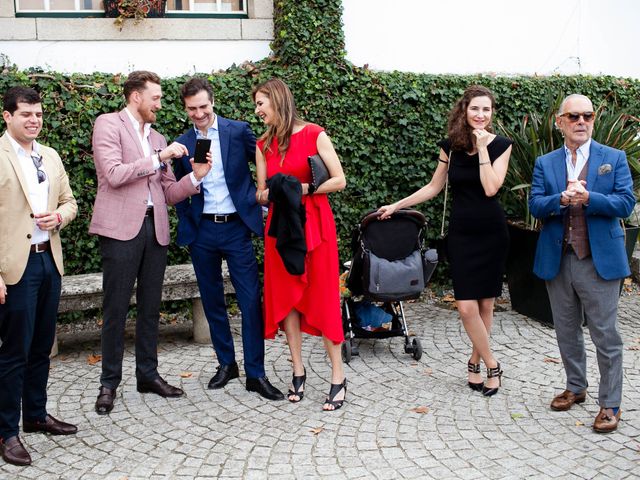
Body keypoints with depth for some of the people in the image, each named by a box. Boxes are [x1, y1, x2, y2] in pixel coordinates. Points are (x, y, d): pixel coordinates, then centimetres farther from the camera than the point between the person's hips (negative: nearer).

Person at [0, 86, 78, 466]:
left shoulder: (51, 156, 12)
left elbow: (69, 201, 20)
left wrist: (59, 216, -4)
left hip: (50, 260, 7)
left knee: (42, 347, 16)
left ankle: (37, 415, 31)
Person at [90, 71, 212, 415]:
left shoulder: (158, 138, 19)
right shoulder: (109, 124, 1)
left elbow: (169, 193, 15)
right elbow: (114, 174, -13)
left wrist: (195, 176, -2)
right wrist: (159, 158, -12)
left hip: (155, 228, 6)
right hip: (121, 228, -6)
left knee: (150, 308, 11)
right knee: (116, 309, 0)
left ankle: (148, 374, 23)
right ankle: (109, 382, 11)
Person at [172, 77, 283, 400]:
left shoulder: (238, 131, -1)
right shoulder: (182, 144, 6)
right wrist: (186, 221, 4)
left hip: (236, 228, -3)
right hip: (202, 231, 3)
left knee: (251, 301, -4)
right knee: (212, 301, 11)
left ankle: (255, 373, 3)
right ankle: (226, 363, 25)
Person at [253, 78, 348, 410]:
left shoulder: (314, 134, -5)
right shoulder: (263, 145, 9)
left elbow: (339, 181, -6)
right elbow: (261, 193, 10)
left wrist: (303, 189, -16)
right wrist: (268, 194, -12)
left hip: (314, 223, -5)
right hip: (279, 225, 5)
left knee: (322, 297, -4)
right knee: (285, 296, 6)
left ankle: (338, 377, 4)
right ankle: (298, 370, 18)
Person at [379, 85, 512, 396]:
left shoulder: (500, 145, -3)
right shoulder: (450, 145, 2)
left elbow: (491, 188, -17)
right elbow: (434, 187, 12)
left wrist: (482, 147, -16)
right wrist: (397, 206, 12)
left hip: (491, 233, -1)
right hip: (461, 233, 1)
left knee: (485, 303, 5)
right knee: (467, 306, -7)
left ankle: (475, 362, 24)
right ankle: (491, 365, 11)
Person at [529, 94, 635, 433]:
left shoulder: (614, 159, 2)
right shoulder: (544, 164, 7)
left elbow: (626, 203, -8)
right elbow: (535, 205, -3)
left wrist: (587, 198, -23)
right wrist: (562, 199, -22)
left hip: (600, 261, -3)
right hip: (558, 261, 3)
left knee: (606, 336, 1)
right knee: (566, 332, 16)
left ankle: (610, 404, 11)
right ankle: (576, 388, 34)